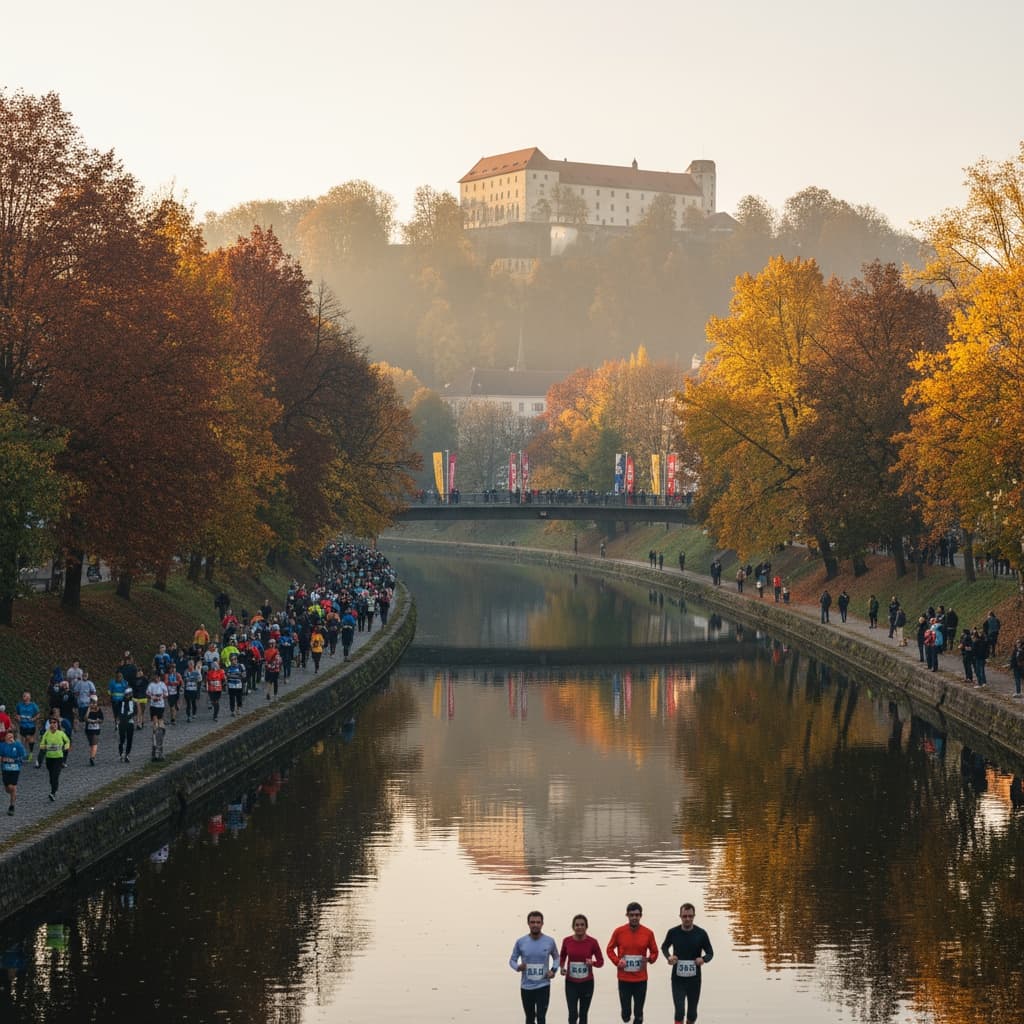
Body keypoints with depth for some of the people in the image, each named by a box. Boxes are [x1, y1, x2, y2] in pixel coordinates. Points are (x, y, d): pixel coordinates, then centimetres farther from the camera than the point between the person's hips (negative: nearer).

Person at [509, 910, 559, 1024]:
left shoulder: (550, 941, -5)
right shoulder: (520, 942, -6)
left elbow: (556, 957, 14)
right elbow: (512, 960, 4)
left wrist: (553, 970, -4)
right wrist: (518, 967, -19)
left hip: (543, 986, -1)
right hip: (526, 987, 1)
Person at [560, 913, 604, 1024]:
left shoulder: (592, 942, -9)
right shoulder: (567, 941, -5)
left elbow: (601, 961, -1)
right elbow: (562, 956, 13)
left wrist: (593, 962, -21)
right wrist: (562, 967, -5)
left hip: (587, 983, 0)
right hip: (571, 983, 0)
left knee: (583, 1014, 9)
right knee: (573, 1014, -8)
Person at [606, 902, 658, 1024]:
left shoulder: (648, 933, -3)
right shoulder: (619, 931, -4)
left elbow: (654, 952, 7)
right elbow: (609, 949, 7)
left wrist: (650, 959, -15)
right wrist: (617, 961, -10)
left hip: (641, 979, 0)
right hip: (624, 979, 0)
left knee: (638, 1013, 2)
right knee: (626, 1012, 5)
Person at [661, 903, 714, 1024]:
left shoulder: (701, 933, -8)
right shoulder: (673, 932, -6)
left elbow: (710, 953, 2)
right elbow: (664, 947, 12)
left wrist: (704, 959, -22)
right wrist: (669, 956, -10)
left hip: (694, 979, 1)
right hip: (678, 979, -1)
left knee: (692, 1012, 13)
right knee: (679, 1011, -10)